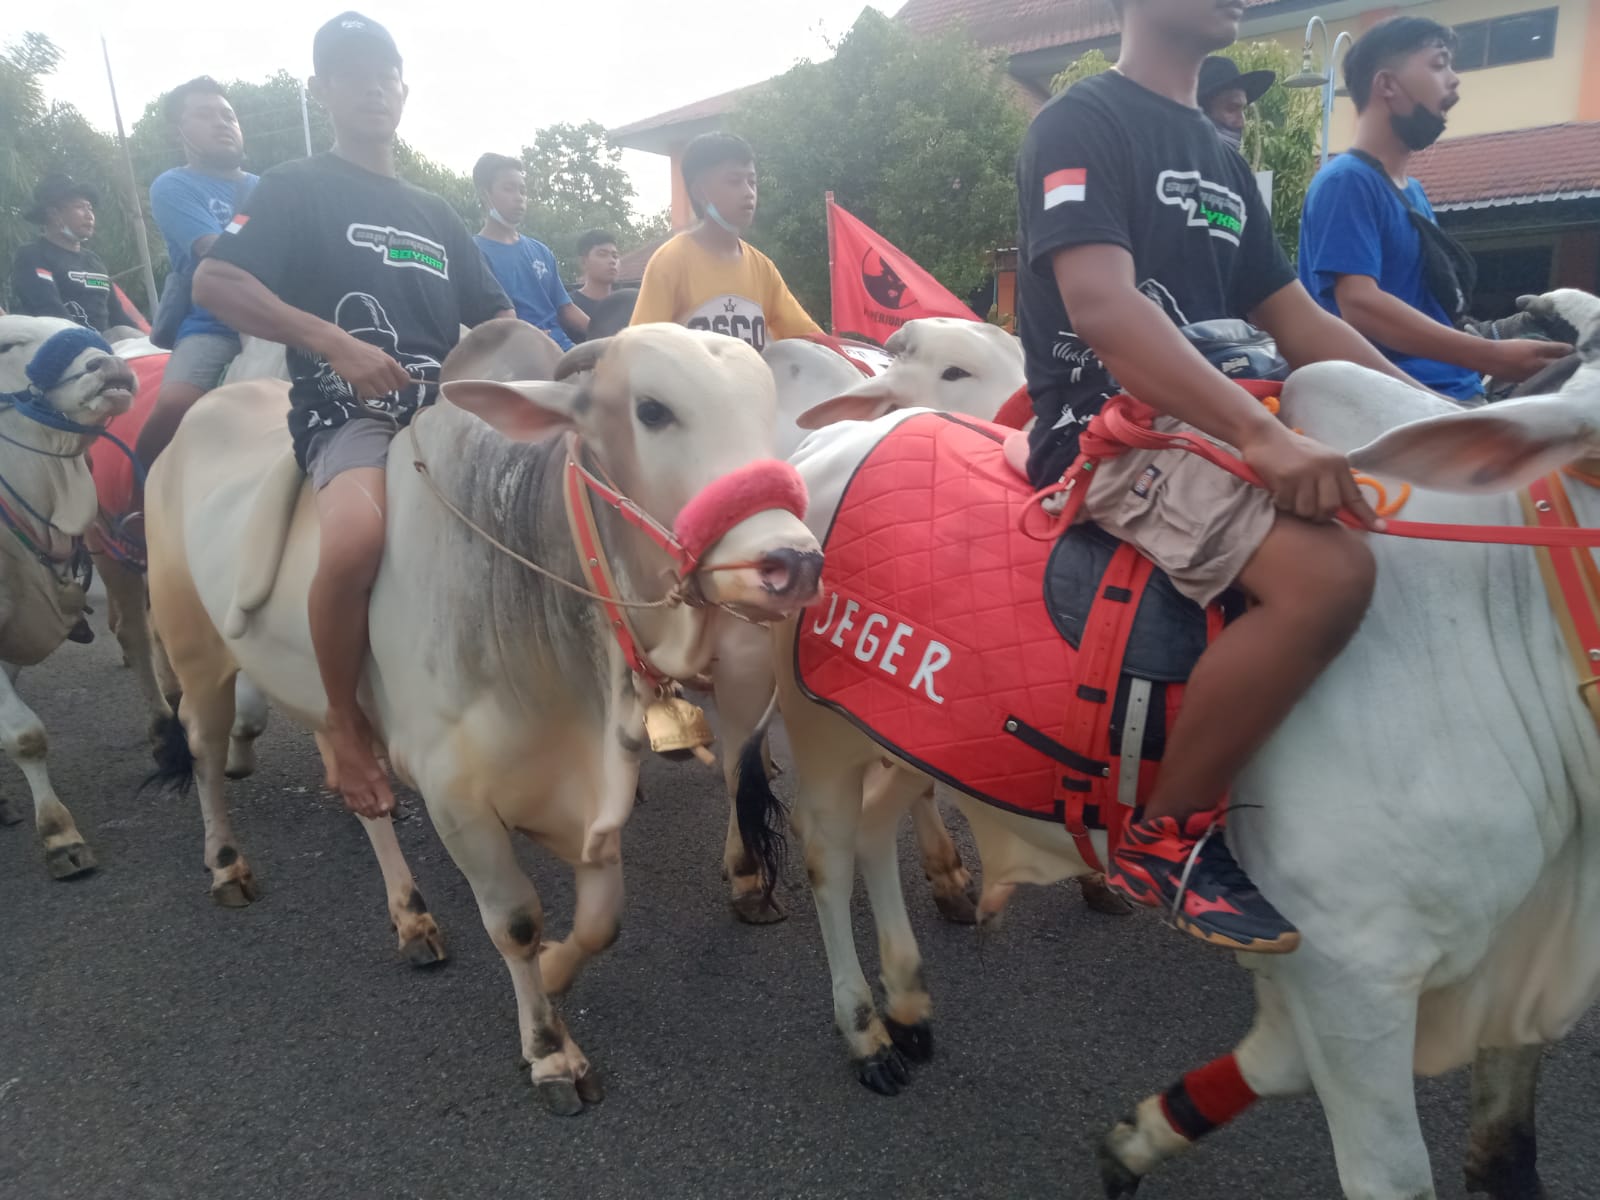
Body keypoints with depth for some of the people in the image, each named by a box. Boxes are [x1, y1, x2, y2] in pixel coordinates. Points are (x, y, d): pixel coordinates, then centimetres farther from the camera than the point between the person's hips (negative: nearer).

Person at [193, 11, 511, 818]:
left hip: (445, 410, 6)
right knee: (358, 537, -36)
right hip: (348, 410, -6)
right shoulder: (297, 188, 7)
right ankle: (344, 722, -12)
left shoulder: (434, 214, 23)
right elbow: (213, 283, -6)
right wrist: (334, 342, -17)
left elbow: (495, 321, 24)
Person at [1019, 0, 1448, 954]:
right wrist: (1260, 432, -31)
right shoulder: (1082, 123, -5)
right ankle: (1167, 836, -13)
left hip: (1207, 426, 9)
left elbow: (1297, 320, 19)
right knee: (1328, 571, -31)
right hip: (1107, 431, -9)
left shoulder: (1221, 156, 20)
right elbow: (1102, 308, -22)